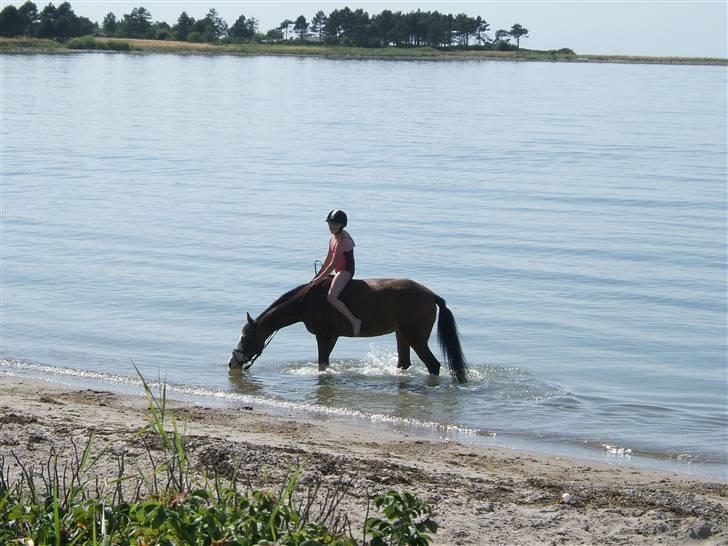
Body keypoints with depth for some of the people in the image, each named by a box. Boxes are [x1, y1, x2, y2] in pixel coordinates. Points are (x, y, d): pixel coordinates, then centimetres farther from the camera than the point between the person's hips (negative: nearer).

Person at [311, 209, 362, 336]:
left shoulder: (342, 241, -20)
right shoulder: (333, 238, 10)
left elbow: (333, 264, -20)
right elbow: (328, 259, 15)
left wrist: (320, 278, -14)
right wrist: (318, 276, 13)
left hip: (345, 271, -11)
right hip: (340, 271, 11)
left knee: (331, 297, -29)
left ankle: (354, 321, -27)